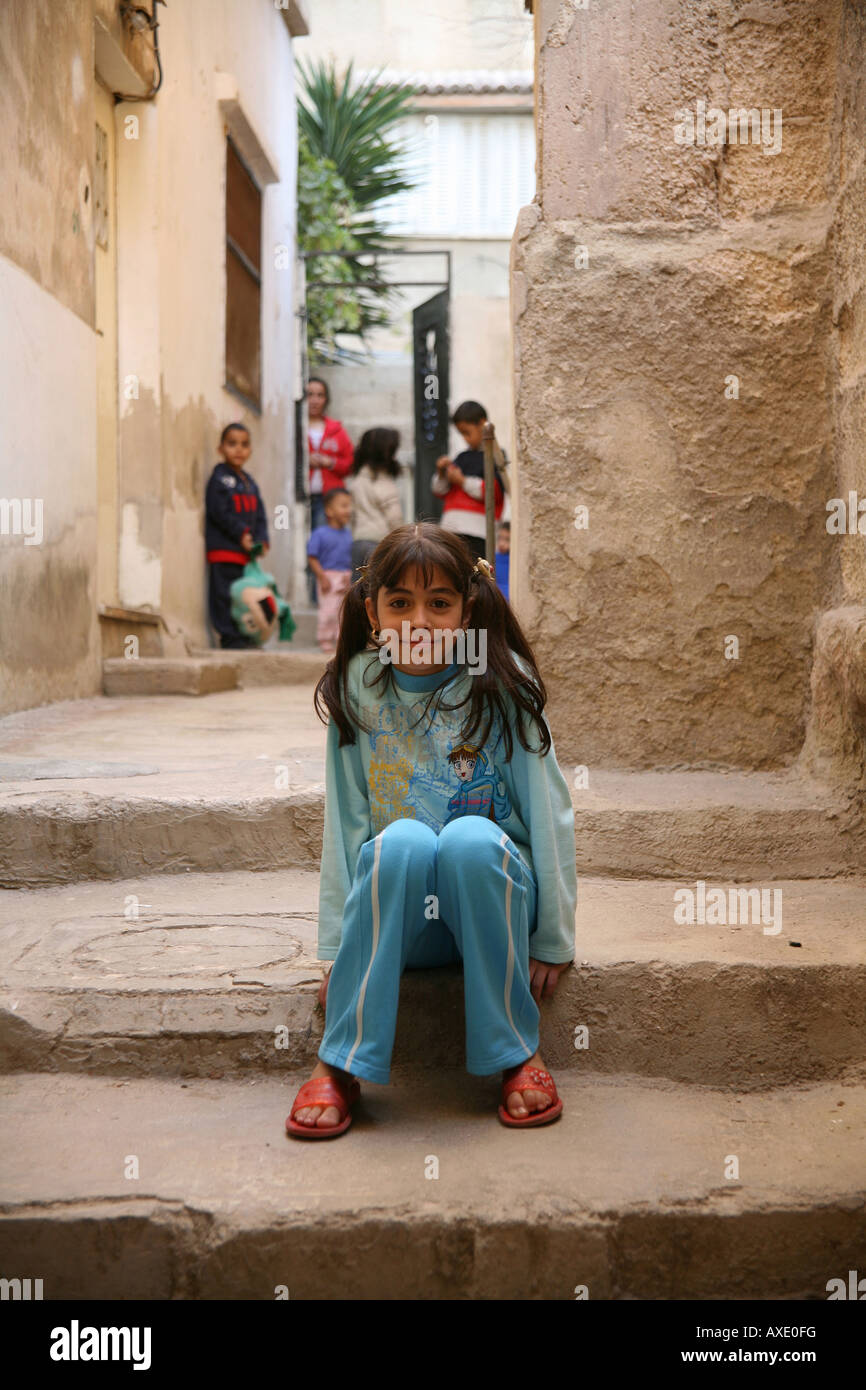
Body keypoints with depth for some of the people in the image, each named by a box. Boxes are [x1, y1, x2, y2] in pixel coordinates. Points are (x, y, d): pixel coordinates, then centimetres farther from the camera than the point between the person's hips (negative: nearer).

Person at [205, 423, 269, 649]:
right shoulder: (219, 478, -5)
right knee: (225, 594, -8)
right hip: (224, 548, -8)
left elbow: (259, 515, 16)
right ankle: (230, 636, -6)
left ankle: (243, 636, 15)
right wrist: (241, 534, -15)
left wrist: (261, 540, 1)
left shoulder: (249, 482, 18)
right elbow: (219, 513, -14)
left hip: (246, 550, 8)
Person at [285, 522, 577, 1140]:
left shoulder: (502, 685, -8)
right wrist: (339, 947, -1)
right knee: (402, 841, -32)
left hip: (490, 898, -1)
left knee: (471, 839, -34)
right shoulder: (359, 692, -3)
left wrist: (554, 939, -4)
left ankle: (518, 1050, -17)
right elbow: (343, 822, 0)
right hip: (397, 916, 1)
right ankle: (342, 1064, -23)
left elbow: (548, 811, -5)